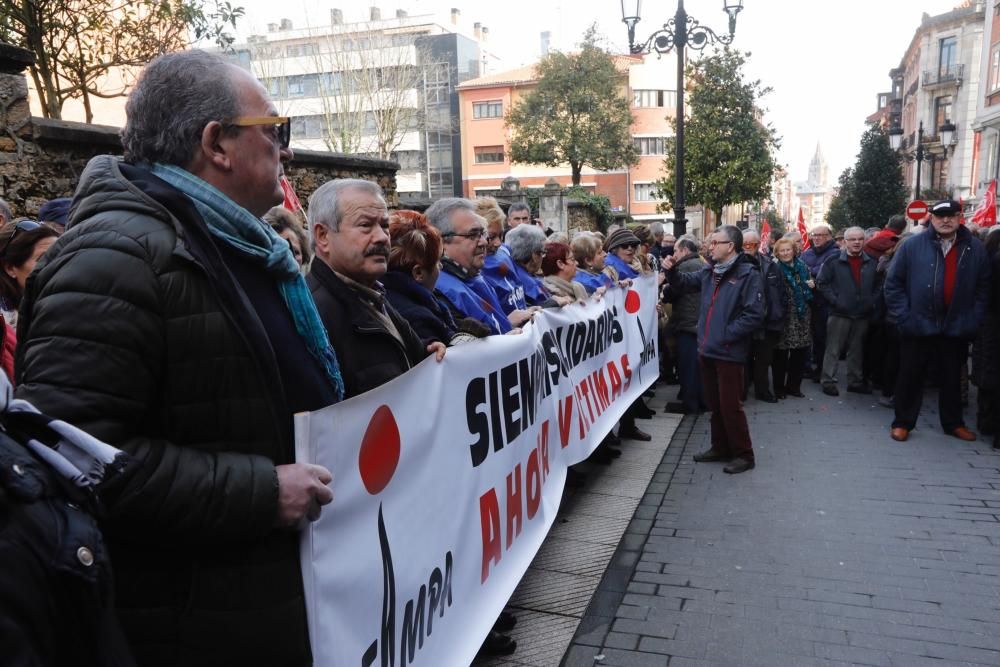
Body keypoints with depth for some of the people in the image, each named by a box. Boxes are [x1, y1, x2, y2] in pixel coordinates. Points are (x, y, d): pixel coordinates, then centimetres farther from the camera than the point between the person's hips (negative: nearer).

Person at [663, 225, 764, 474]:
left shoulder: (748, 275, -12)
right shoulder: (709, 272, 10)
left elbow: (754, 314, -19)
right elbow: (684, 283, 25)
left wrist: (726, 335, -18)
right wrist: (671, 270, 5)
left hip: (729, 352, -7)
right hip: (707, 350, 7)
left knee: (730, 406, 0)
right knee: (714, 404, 17)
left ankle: (744, 455, 14)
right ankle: (721, 448, 31)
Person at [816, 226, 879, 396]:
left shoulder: (872, 262, 7)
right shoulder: (834, 261, -5)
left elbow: (877, 285, 14)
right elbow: (822, 283, -5)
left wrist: (872, 301, 1)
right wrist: (834, 301, -11)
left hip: (863, 314, 4)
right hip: (839, 314, -4)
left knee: (857, 350, 13)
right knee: (833, 349, 0)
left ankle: (856, 381, 23)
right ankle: (828, 381, 7)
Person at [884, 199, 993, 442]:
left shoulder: (975, 249, 2)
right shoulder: (912, 246, -6)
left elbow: (983, 288, 7)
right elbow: (893, 284, -4)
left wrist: (973, 320, -1)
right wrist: (904, 317, -9)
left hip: (957, 329, 3)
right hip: (918, 327, -2)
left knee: (953, 378, 16)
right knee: (910, 377, 7)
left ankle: (953, 423, 32)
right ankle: (903, 422, 20)